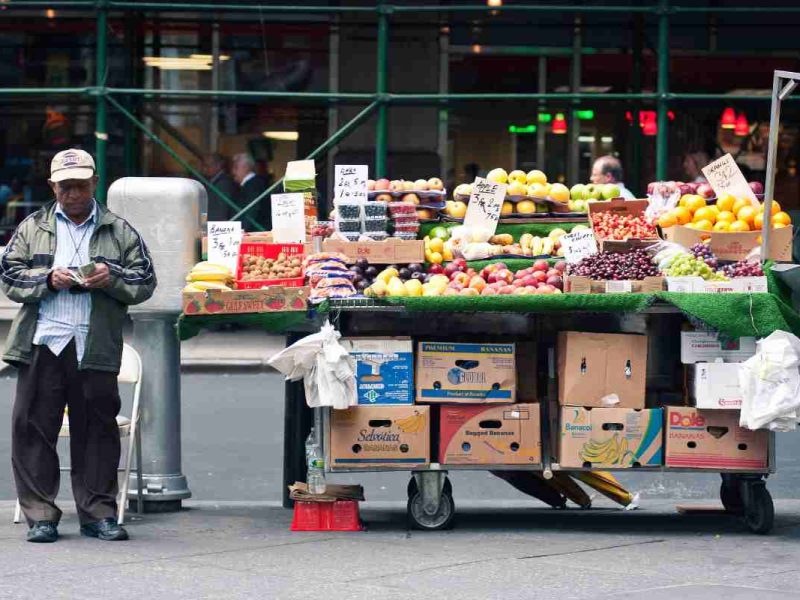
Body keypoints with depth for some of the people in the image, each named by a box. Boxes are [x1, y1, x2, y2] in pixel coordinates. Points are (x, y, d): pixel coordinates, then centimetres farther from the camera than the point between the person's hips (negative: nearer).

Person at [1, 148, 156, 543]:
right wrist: (48, 279, -9)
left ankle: (97, 514, 12)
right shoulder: (32, 228, 13)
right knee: (33, 428, -2)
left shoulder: (119, 232, 11)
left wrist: (112, 278, -10)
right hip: (43, 344, 0)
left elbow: (145, 281, 8)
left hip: (96, 348, 0)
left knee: (97, 431, 3)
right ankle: (40, 516, 3)